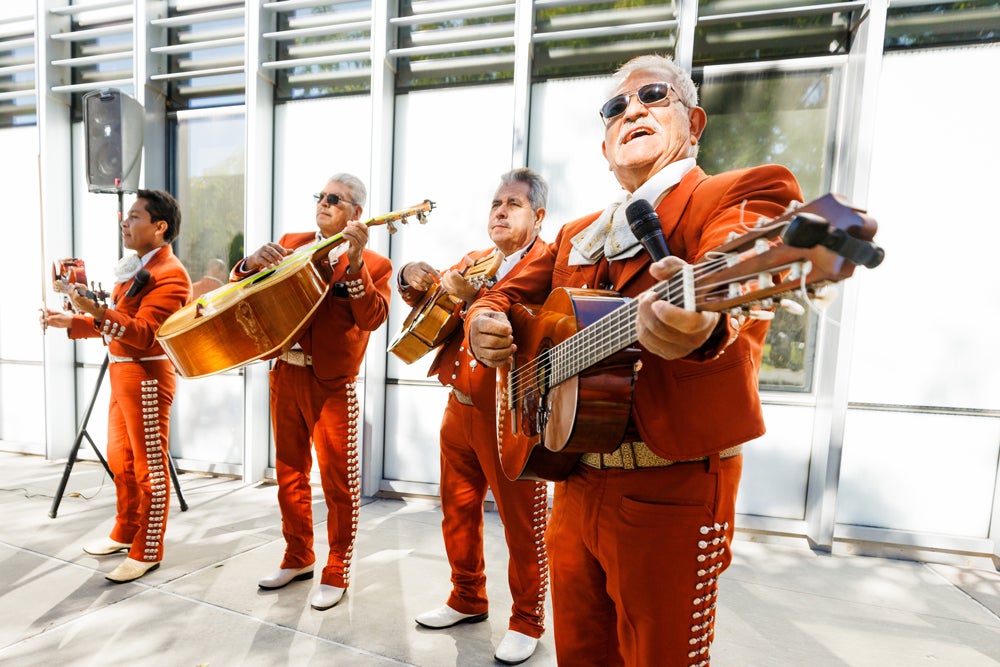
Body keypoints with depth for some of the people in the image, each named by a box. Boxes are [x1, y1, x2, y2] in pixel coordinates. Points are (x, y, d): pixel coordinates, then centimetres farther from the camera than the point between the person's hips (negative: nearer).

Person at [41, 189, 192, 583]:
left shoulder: (170, 274, -16)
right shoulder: (135, 267, 16)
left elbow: (144, 332, -25)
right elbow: (115, 323, 21)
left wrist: (97, 311, -34)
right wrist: (71, 321, 12)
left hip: (147, 376, -10)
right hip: (121, 372, 10)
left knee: (149, 467, 0)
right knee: (120, 459, 20)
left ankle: (147, 552, 12)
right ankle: (125, 533, 36)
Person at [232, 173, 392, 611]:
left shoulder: (374, 264, -2)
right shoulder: (291, 244, 12)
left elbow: (372, 318, -18)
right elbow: (241, 286, 9)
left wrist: (354, 263, -26)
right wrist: (253, 263, -12)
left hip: (333, 385, -5)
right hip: (285, 375, 5)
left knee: (338, 480, 2)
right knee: (290, 472, 17)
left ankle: (336, 573, 22)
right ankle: (298, 558, 37)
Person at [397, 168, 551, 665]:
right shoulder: (474, 261, 14)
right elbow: (424, 300, 21)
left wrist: (472, 298, -29)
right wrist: (416, 279, 1)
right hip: (460, 407, 7)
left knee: (521, 522, 7)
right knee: (457, 508, 18)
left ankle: (527, 620, 29)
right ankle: (468, 598, 40)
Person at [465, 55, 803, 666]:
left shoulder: (739, 196, -7)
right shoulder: (578, 236, 13)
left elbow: (739, 324, -25)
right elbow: (510, 293, 16)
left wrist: (703, 335, -48)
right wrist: (485, 321, -6)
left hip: (672, 492, -6)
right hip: (575, 482, 7)